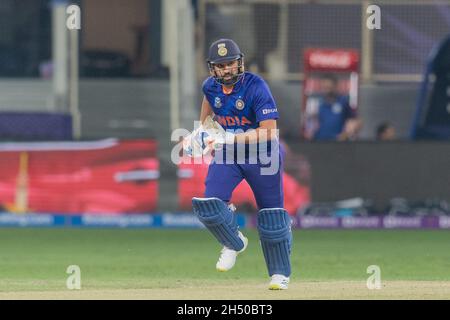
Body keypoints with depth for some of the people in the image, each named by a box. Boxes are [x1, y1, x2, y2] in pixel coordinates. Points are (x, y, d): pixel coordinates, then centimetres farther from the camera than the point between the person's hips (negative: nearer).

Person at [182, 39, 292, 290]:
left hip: (262, 154, -4)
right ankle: (235, 243, 16)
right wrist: (199, 132, 6)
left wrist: (227, 138, -35)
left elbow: (269, 131, -30)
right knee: (208, 203, -13)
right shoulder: (211, 87, -7)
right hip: (227, 155, 4)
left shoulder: (256, 87, -25)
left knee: (272, 213, 2)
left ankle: (280, 274, 18)